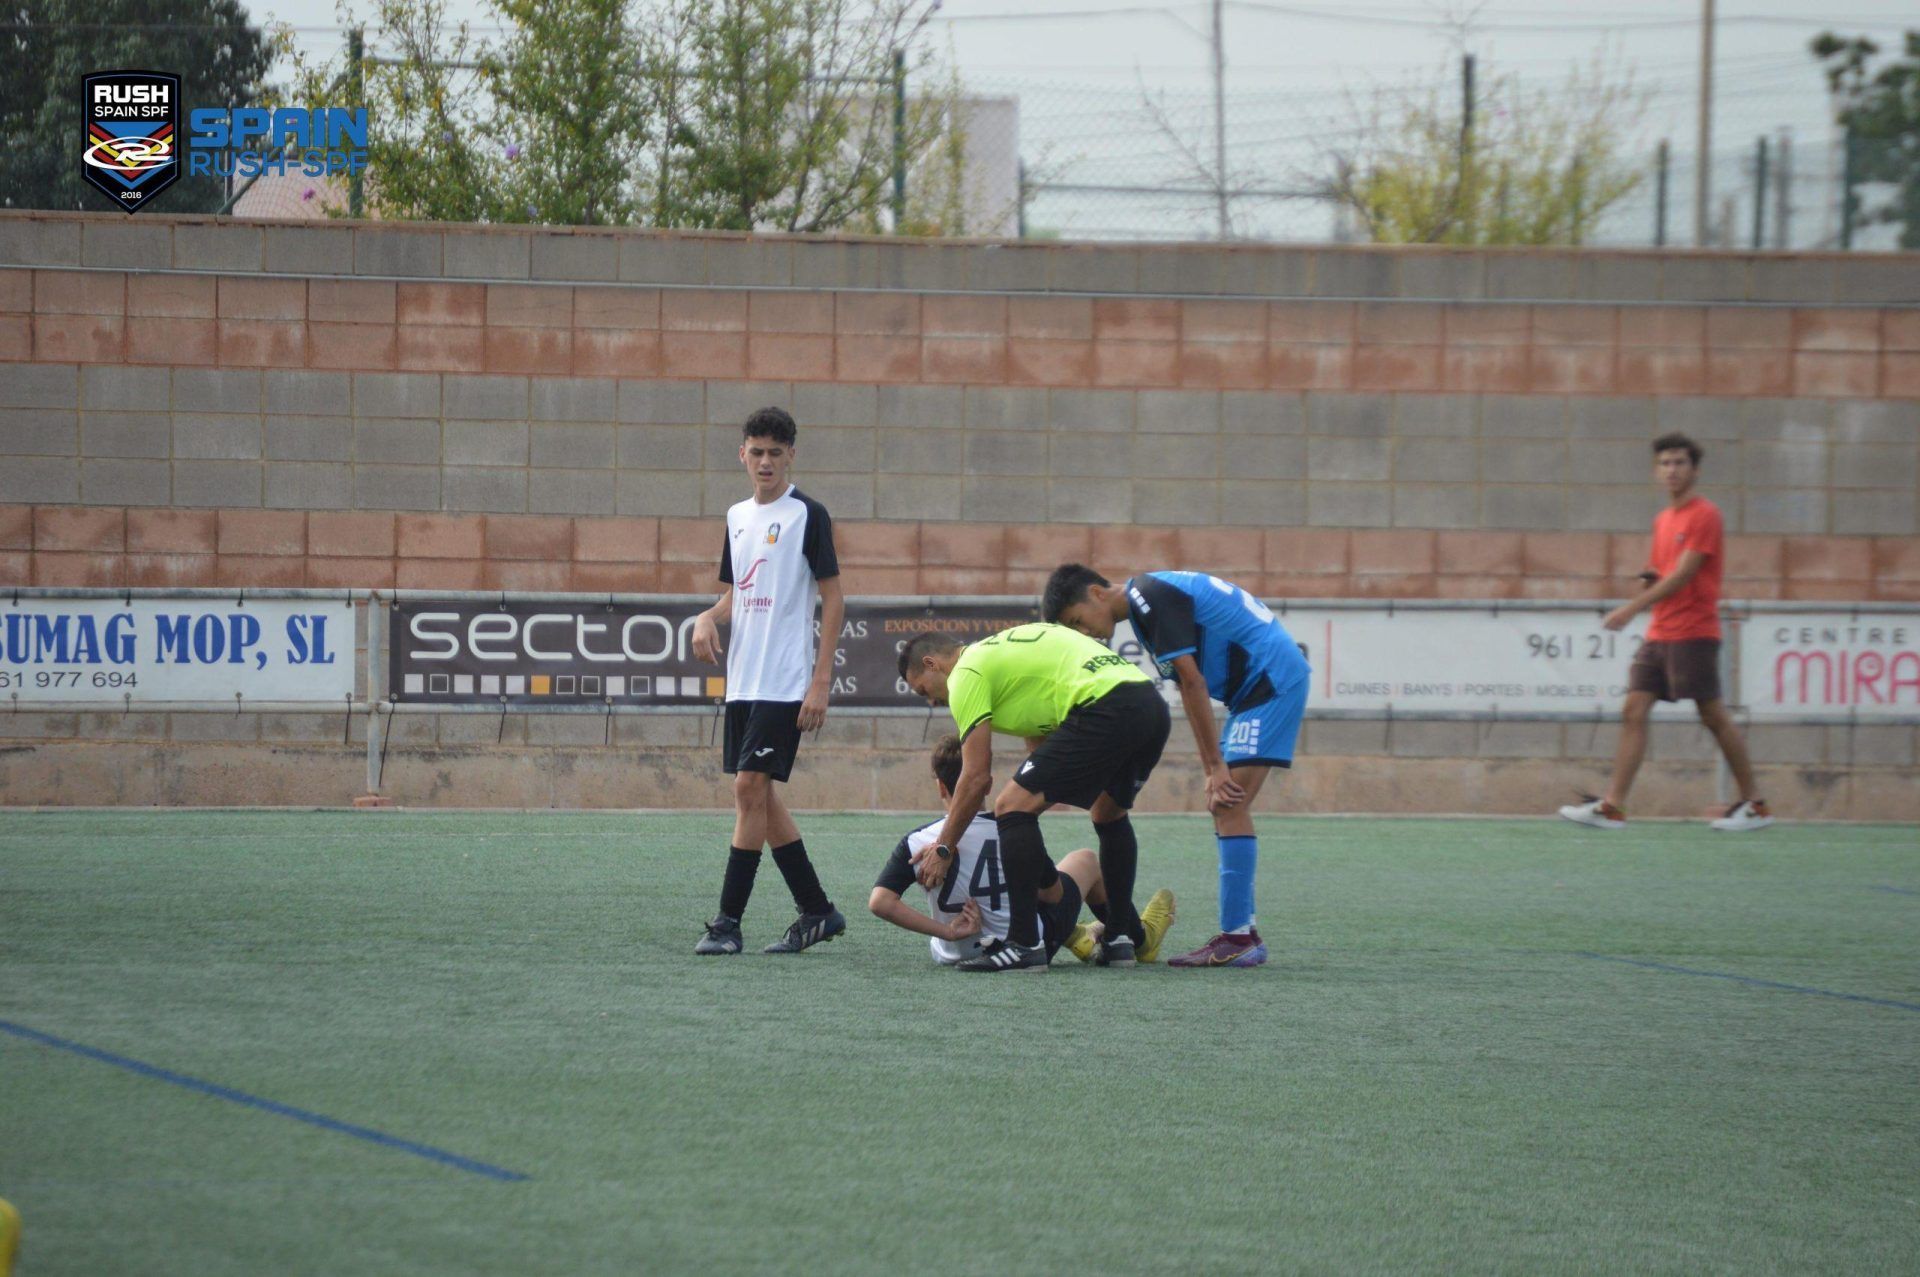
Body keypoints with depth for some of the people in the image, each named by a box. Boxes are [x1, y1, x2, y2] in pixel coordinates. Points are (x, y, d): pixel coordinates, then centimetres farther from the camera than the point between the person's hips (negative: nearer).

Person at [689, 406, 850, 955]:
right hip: (742, 679, 8)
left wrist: (821, 680, -13)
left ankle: (728, 922, -11)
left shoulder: (807, 514, -6)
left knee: (751, 788, -12)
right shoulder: (737, 517, 14)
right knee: (755, 796, 8)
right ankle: (817, 911, 18)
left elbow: (832, 599, -7)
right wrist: (708, 618, 1)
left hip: (786, 683, -8)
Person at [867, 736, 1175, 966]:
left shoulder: (915, 843, -15)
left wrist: (947, 931, -23)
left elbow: (879, 902, -24)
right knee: (1086, 860, 24)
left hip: (952, 954, 3)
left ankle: (1076, 935, 40)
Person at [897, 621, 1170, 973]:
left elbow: (977, 778, 0)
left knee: (1012, 806, -4)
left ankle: (1023, 944, -8)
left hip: (1104, 706, -10)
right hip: (1153, 705, 10)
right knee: (1109, 815, 32)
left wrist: (942, 850, 10)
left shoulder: (966, 674, 5)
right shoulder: (1002, 649, 32)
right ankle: (1122, 939, 32)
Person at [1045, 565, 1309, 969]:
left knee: (1230, 806, -13)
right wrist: (1212, 772, 12)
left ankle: (1236, 938, -16)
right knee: (1224, 806, 10)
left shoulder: (1152, 598, -16)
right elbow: (1190, 691, 16)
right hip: (1256, 687, 10)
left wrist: (1217, 766, -15)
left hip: (1273, 677, -10)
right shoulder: (1146, 602, 16)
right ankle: (1244, 931, 12)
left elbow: (1193, 684, -18)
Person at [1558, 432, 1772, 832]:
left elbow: (1682, 575, -16)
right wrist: (1649, 578, 0)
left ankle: (1754, 805, 8)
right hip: (1659, 634, 8)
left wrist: (1632, 608, -18)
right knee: (1633, 712, -2)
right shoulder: (1663, 519, 17)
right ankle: (1612, 806, -7)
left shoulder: (1704, 515, -9)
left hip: (1692, 633, -8)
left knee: (1714, 717, -3)